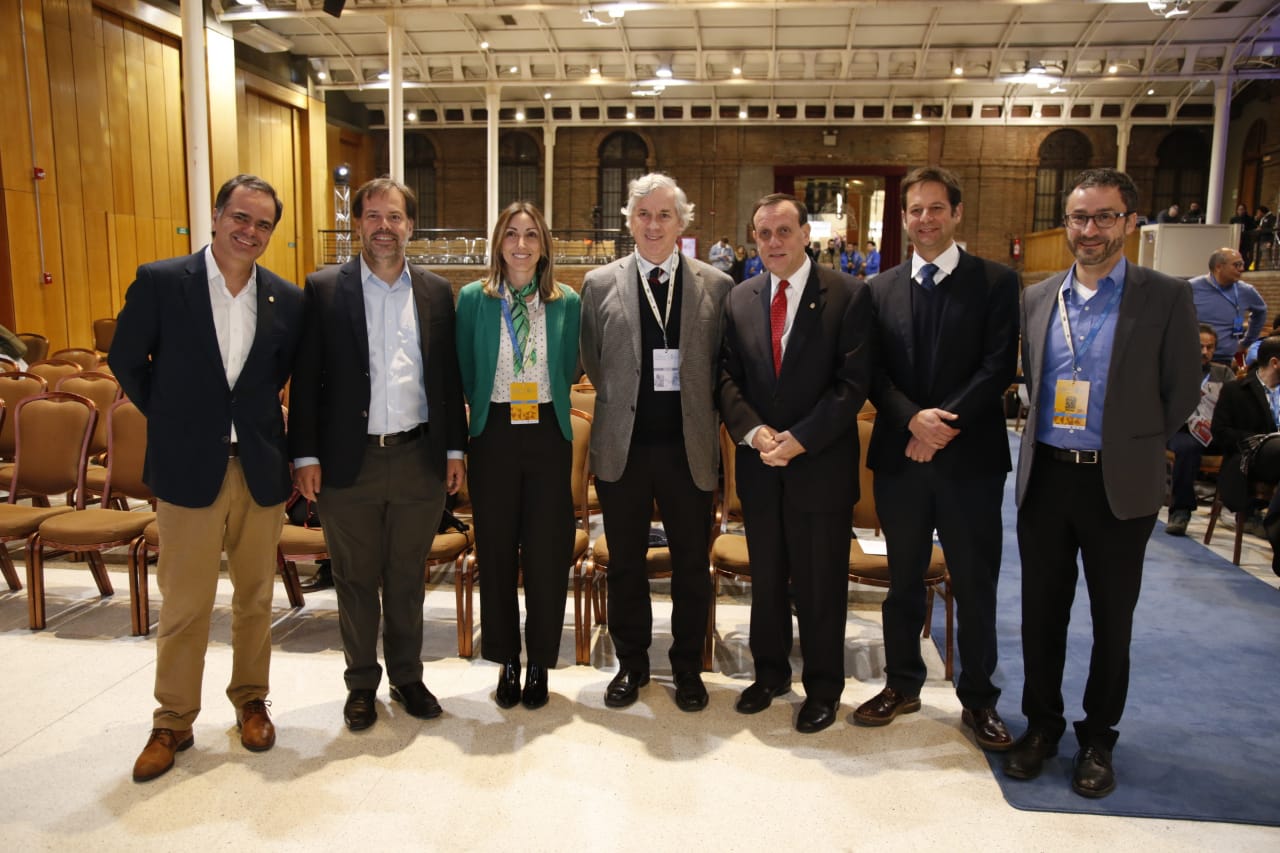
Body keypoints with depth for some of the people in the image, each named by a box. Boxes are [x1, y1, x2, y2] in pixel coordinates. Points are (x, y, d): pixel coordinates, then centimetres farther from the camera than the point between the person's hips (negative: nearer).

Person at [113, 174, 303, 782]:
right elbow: (127, 362, 4)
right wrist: (171, 419, 7)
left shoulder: (286, 300, 1)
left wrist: (254, 417, 8)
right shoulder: (159, 282, -6)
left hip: (261, 466, 2)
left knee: (255, 597, 14)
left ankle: (251, 700, 33)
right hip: (188, 466, -2)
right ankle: (173, 722, 24)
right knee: (184, 604, 7)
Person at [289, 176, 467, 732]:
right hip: (349, 461, -1)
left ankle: (407, 676, 31)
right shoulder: (324, 289, 0)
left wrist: (454, 448, 5)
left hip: (419, 458, 2)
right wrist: (305, 455, -6)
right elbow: (306, 378, -2)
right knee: (355, 580, 12)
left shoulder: (436, 291, 6)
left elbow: (448, 375, 8)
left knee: (407, 577, 14)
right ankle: (362, 683, 29)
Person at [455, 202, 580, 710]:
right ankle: (506, 661, 24)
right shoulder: (473, 298, 1)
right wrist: (489, 407, 8)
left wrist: (543, 404, 8)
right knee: (496, 552, 7)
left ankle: (540, 663, 20)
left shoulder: (566, 302, 3)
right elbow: (466, 373, 8)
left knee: (548, 553, 3)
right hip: (494, 434, 0)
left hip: (548, 434, 0)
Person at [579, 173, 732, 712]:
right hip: (622, 447, 1)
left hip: (689, 448, 0)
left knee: (692, 565, 10)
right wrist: (624, 401, 5)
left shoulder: (716, 286, 2)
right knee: (625, 562, 12)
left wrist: (693, 406, 3)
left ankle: (688, 667, 29)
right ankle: (631, 663, 30)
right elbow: (592, 363, 8)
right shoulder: (600, 284, 2)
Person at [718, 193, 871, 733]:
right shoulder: (739, 300, 7)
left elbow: (853, 382, -11)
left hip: (821, 465, -4)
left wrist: (800, 439, -17)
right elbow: (727, 378, 5)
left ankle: (823, 690, 26)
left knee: (821, 585, 8)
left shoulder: (848, 295, -6)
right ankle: (769, 674, 35)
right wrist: (752, 431, -11)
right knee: (766, 581, 16)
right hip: (759, 467, 4)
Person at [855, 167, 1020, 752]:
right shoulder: (881, 289, 8)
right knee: (903, 580, 14)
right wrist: (913, 419, -15)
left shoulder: (995, 281, 0)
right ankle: (902, 685, 30)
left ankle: (978, 699, 24)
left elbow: (1000, 367, -8)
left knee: (975, 584, 7)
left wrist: (944, 424, -16)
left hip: (971, 456, -2)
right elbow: (874, 373, 2)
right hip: (899, 455, 3)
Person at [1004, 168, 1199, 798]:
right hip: (1045, 477, 3)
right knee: (1041, 610, 12)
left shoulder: (1165, 297, -5)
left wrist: (1134, 448, 1)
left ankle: (1098, 739, 28)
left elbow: (1182, 391, -2)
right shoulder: (1037, 298, 5)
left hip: (1120, 485, -3)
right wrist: (1050, 436, 8)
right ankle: (1041, 725, 30)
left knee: (1112, 617, 11)